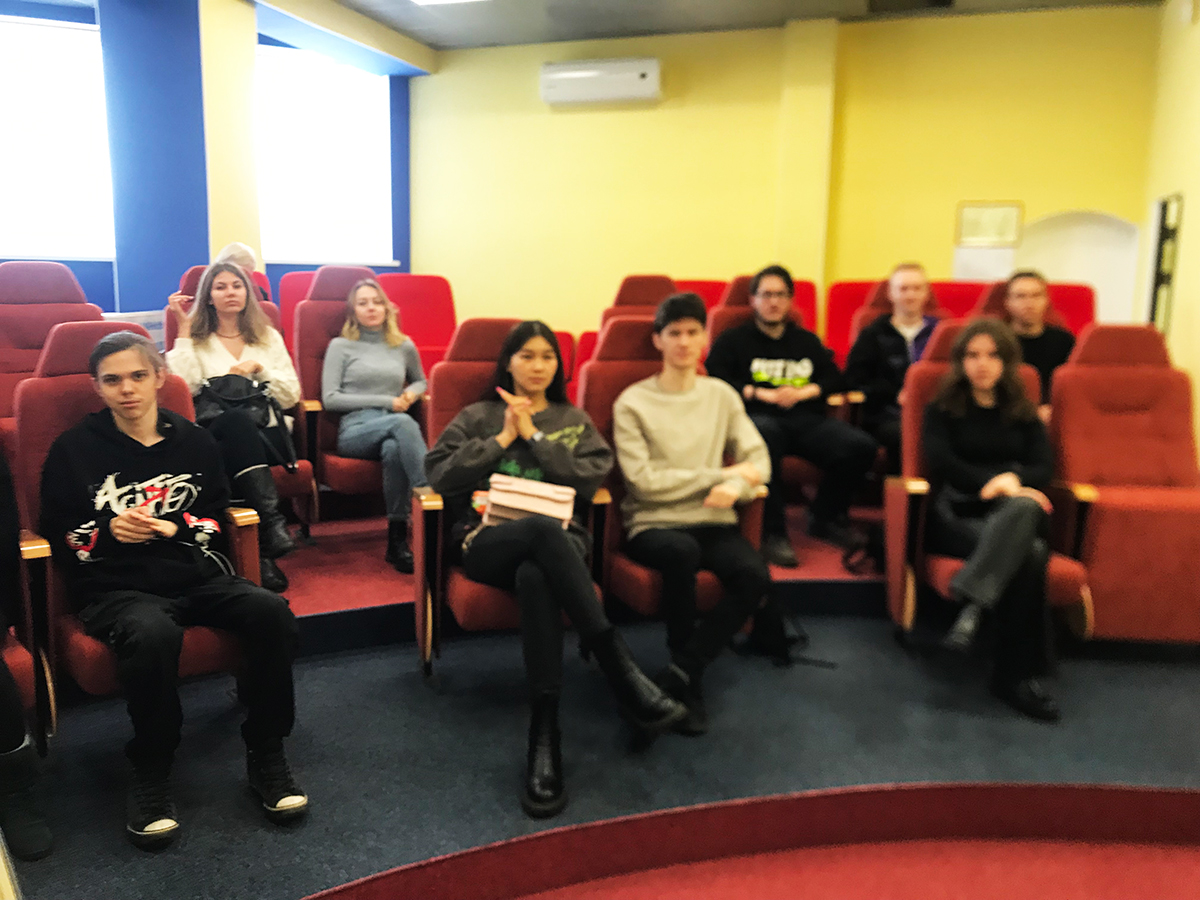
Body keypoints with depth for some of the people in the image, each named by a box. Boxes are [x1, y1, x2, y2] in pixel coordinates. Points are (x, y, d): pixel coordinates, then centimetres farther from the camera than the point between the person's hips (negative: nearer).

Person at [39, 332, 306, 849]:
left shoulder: (194, 442, 11)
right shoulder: (73, 450, 6)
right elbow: (57, 535, 11)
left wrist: (172, 529, -2)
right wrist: (108, 532, -7)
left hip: (194, 576, 3)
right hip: (114, 588, -2)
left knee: (270, 611, -26)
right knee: (153, 633, -38)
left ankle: (266, 755, -11)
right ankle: (150, 775, -15)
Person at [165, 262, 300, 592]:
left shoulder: (269, 337, 21)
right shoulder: (196, 340, 16)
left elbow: (291, 397, 13)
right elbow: (182, 389, -6)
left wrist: (258, 367, -2)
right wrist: (183, 329, 0)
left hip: (265, 435, 2)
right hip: (214, 433, -1)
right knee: (237, 418, -37)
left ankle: (258, 550, -41)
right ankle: (271, 522, -49)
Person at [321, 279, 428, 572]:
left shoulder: (404, 347, 21)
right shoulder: (340, 346, 13)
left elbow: (420, 381, 37)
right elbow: (330, 399, 3)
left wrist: (411, 394, 10)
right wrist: (387, 402, -3)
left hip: (395, 431, 2)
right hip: (354, 430, -2)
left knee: (394, 449, -39)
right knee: (402, 423, -37)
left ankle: (398, 538, -34)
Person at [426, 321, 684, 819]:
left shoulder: (575, 421, 22)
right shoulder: (477, 417, 20)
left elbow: (589, 480, 2)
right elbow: (439, 476, 4)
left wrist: (533, 435, 0)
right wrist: (502, 439, 1)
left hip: (558, 541, 1)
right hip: (489, 541, -1)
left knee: (535, 577, -40)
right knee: (544, 529, -40)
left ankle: (545, 732, -40)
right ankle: (621, 670, -40)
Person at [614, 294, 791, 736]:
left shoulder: (722, 395, 14)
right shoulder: (632, 402, 1)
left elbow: (758, 459, 8)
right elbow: (643, 480, -9)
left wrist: (737, 485, -16)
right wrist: (719, 475, -8)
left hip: (714, 522, 4)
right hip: (653, 524, -3)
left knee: (755, 575, -27)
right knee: (683, 552, -37)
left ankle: (677, 675, -15)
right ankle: (690, 684, -18)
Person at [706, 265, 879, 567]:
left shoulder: (807, 341, 31)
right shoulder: (734, 340, 18)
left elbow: (834, 378, 22)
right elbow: (715, 380, 3)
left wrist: (804, 392, 1)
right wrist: (763, 394, -5)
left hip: (806, 418, 4)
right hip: (758, 416, -4)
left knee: (861, 446, -23)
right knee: (764, 436, -43)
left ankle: (826, 518, 2)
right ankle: (773, 534, -33)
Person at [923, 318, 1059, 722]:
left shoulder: (1023, 415, 24)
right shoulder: (943, 409, 17)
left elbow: (1044, 468, 9)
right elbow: (941, 463, 1)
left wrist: (1013, 478, -14)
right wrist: (991, 482, -13)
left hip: (1015, 512, 3)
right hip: (957, 513, -2)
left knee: (1024, 509, -39)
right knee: (1030, 554, -36)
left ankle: (972, 605, -46)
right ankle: (1016, 673, -36)